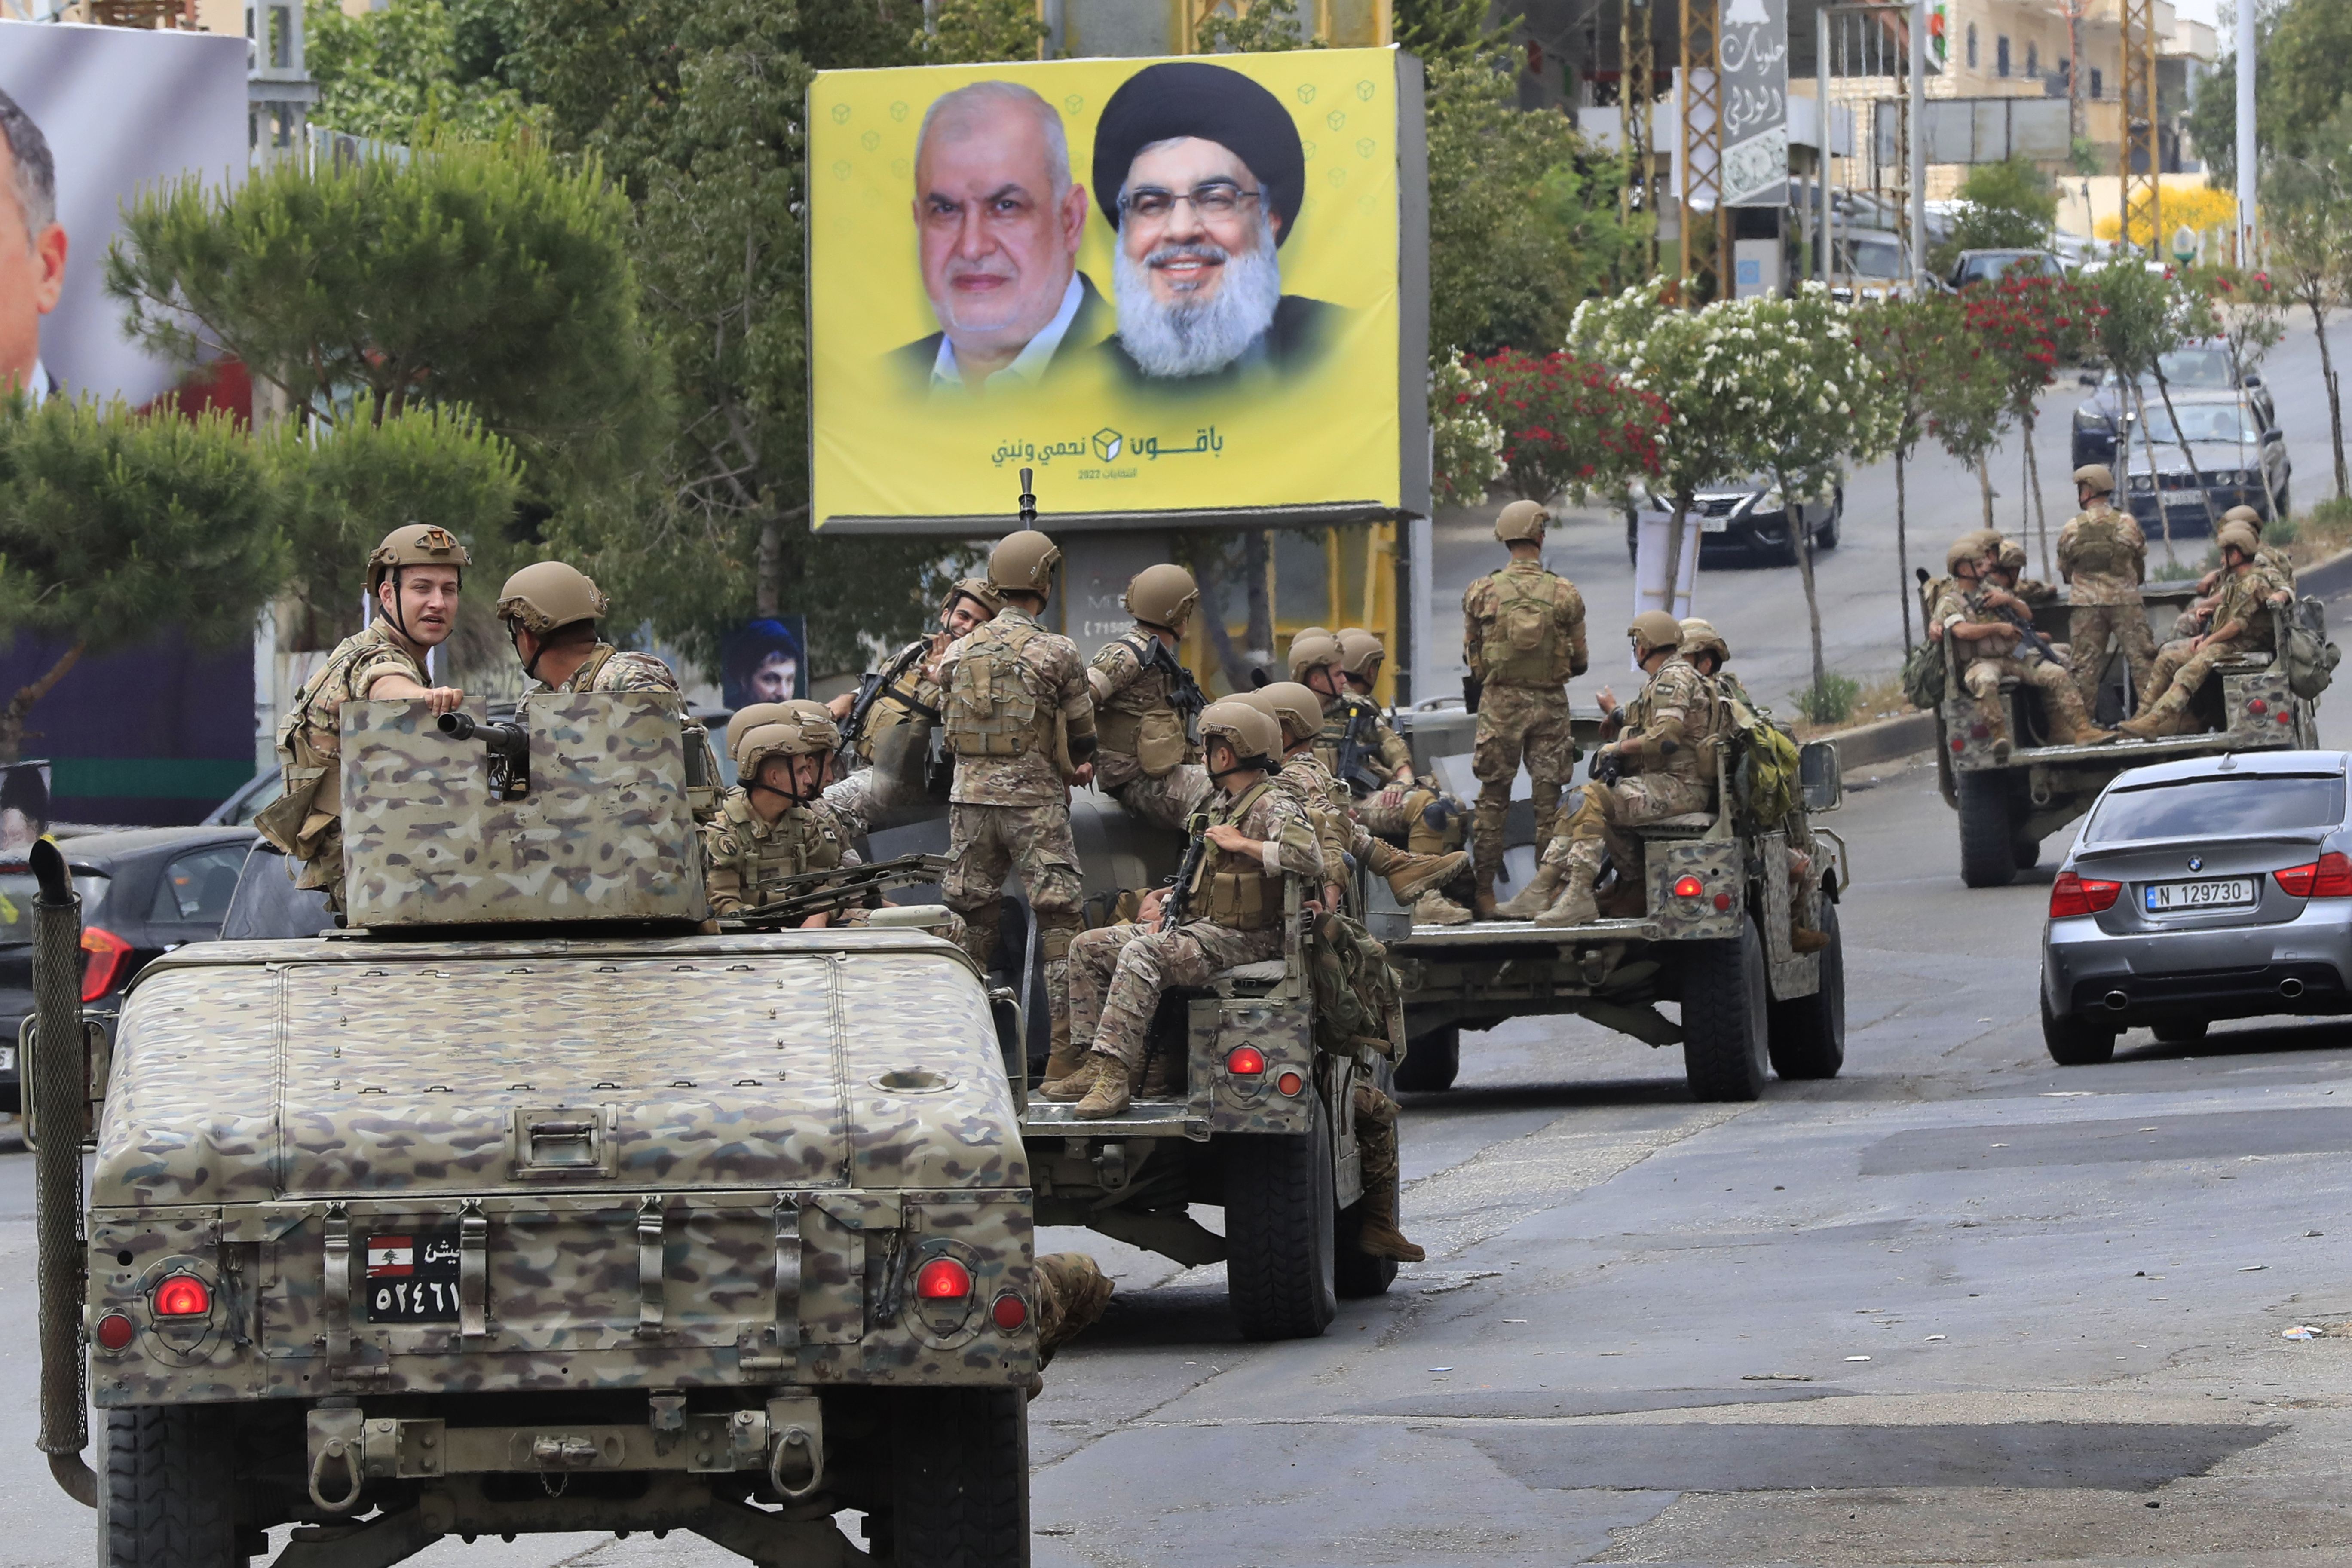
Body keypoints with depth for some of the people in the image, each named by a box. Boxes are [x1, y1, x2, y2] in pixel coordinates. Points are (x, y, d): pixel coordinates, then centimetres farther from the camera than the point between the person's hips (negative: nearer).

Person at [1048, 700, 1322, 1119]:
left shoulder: (1274, 808, -12)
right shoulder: (1222, 805, 19)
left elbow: (1309, 858, -31)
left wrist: (1240, 844, -21)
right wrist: (1163, 897, 13)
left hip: (1242, 938, -10)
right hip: (1196, 925, 10)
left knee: (1140, 954, -34)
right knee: (1088, 947, 4)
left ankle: (1113, 1076, -39)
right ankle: (1093, 1064, -5)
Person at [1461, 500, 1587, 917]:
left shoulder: (1481, 593, -4)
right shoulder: (1565, 594, -4)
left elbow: (1471, 659, 5)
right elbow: (1580, 663, 3)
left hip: (1499, 703, 0)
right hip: (1550, 706, 0)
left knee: (1492, 800, 6)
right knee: (1548, 803, 6)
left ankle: (1483, 893, 6)